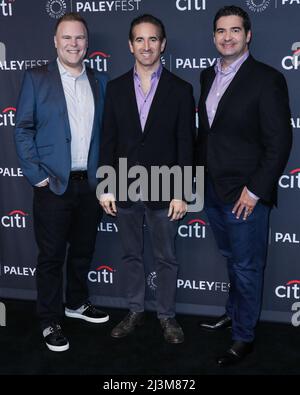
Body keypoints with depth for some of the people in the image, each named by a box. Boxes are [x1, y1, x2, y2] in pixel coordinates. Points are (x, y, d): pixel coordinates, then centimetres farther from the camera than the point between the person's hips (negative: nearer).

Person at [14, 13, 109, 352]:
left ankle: (76, 303, 37)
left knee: (83, 250, 17)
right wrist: (37, 175, -11)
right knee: (51, 255, 4)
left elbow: (105, 130, 12)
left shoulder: (99, 81, 9)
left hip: (91, 184, 4)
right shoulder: (36, 78, -2)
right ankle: (50, 321, 19)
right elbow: (22, 129, -4)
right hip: (54, 184, -4)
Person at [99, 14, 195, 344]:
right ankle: (135, 311, 33)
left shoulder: (180, 89, -3)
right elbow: (108, 140, 3)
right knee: (131, 255, 16)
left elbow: (186, 145, -5)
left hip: (163, 192, -2)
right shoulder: (115, 88, 3)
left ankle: (166, 315, 29)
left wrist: (180, 193, -9)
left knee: (166, 258, 11)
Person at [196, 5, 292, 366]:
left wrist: (255, 190, -15)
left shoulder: (266, 79, -11)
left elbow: (279, 142, -13)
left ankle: (243, 337, 21)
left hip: (245, 193, -6)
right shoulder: (209, 76, 9)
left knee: (247, 267, 6)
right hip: (213, 188, 6)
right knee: (232, 259, 22)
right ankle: (234, 312, 41)